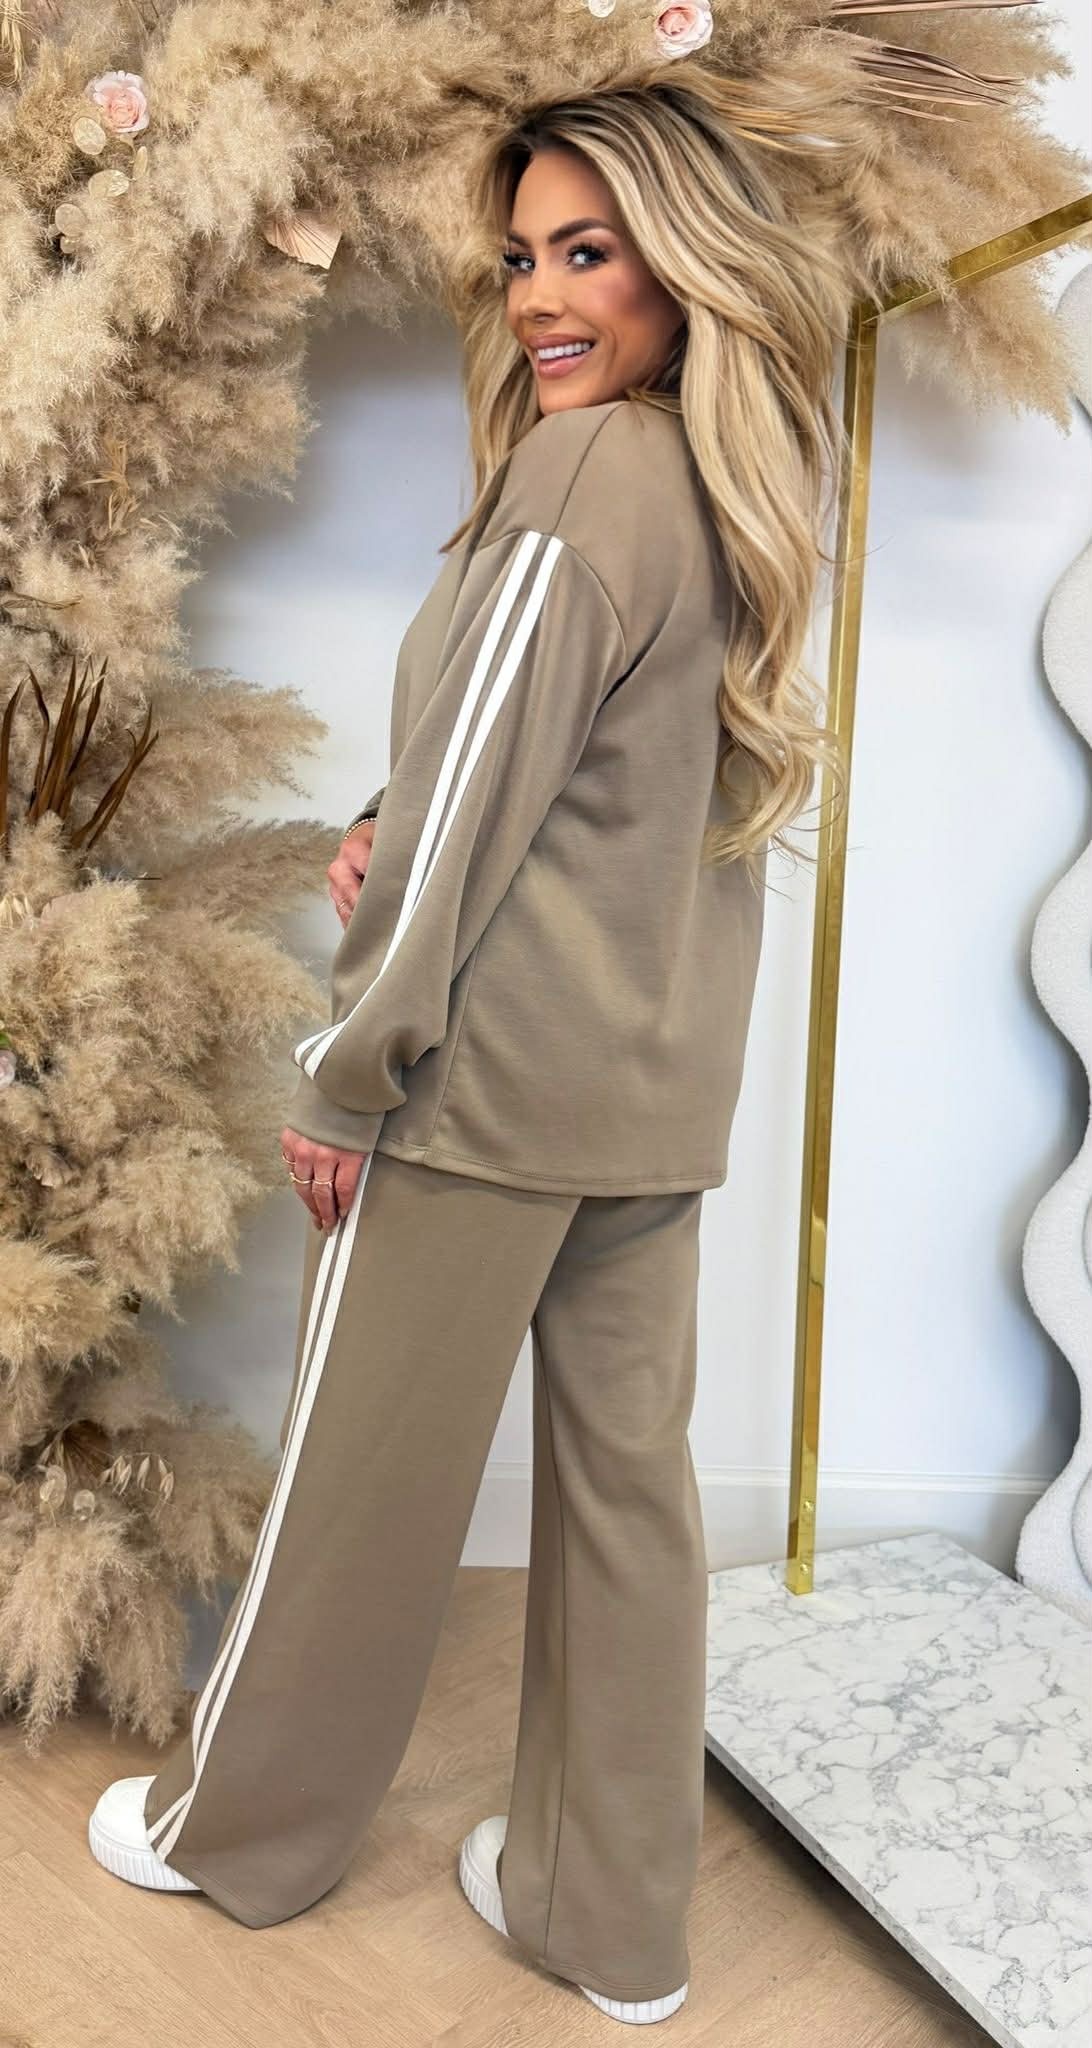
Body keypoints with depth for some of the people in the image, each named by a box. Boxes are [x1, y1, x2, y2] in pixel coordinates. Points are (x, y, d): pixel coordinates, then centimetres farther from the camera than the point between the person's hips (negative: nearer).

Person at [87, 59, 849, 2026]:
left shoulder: (583, 476, -13)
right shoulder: (740, 494, 13)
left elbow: (472, 799, -15)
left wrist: (345, 1071, -7)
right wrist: (391, 833, 5)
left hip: (489, 1074, -8)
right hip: (664, 1084, 8)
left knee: (361, 1471, 10)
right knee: (627, 1472, 13)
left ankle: (239, 1829, 34)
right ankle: (612, 1916, 30)